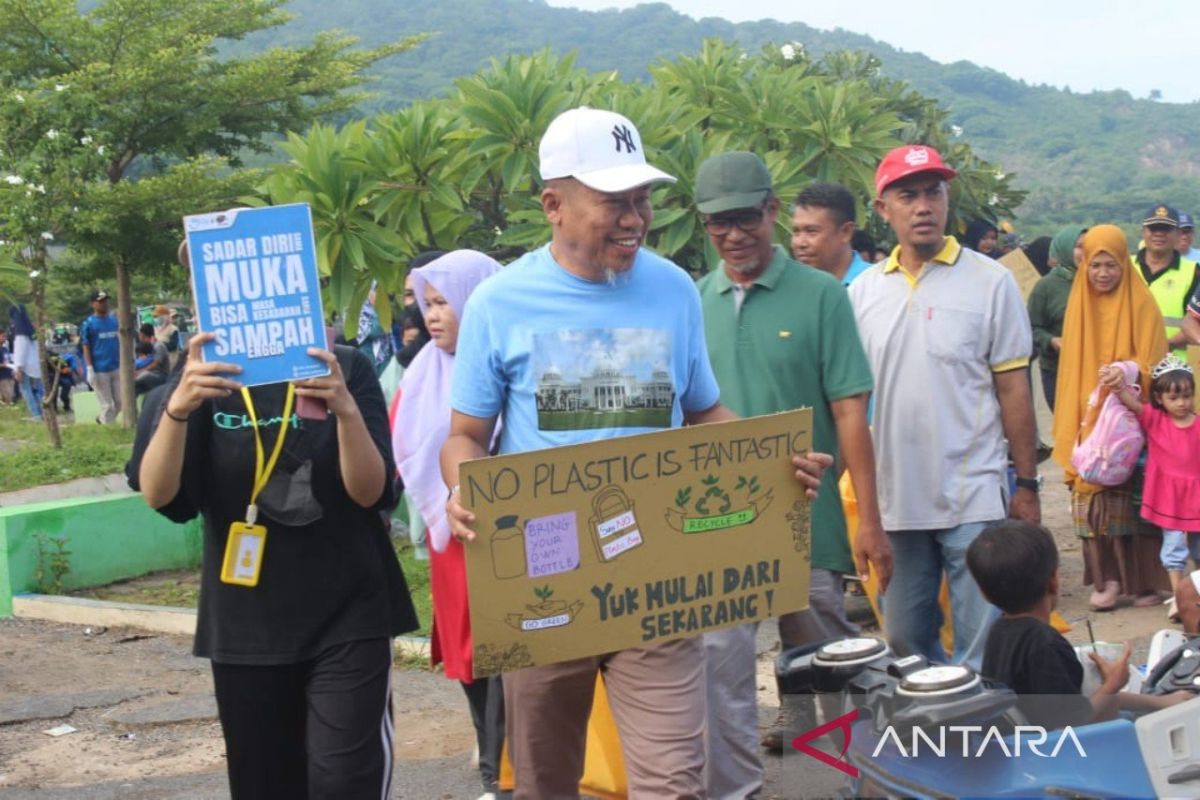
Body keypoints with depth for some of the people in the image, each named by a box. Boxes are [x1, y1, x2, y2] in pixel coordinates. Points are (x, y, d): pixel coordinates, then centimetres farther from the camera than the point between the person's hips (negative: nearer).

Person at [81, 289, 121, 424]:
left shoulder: (115, 321, 10)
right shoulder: (88, 324, -5)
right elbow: (86, 348, -6)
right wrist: (90, 369, -12)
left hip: (116, 368, 5)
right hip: (99, 371, -5)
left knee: (120, 402, 9)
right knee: (107, 405, -1)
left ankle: (102, 420, 31)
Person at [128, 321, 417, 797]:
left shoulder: (345, 369, -4)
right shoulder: (204, 381, -1)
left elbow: (371, 491, -11)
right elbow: (157, 494, -13)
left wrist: (347, 410, -28)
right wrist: (177, 408, -31)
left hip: (347, 614, -2)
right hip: (246, 622, 2)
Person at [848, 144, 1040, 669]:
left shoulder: (989, 282, -2)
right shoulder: (863, 292, 6)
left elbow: (1013, 390, -1)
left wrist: (1027, 484, -1)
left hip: (973, 499, -3)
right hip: (896, 501, 3)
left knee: (982, 651, 0)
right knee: (905, 644, 13)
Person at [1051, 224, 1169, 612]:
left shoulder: (1140, 304, -3)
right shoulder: (1079, 305, 9)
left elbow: (1153, 363, -3)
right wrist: (1074, 425, 9)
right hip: (1088, 418, 3)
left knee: (1137, 498, -2)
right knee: (1094, 496, -2)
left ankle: (1145, 579, 8)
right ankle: (1108, 577, 4)